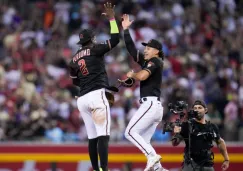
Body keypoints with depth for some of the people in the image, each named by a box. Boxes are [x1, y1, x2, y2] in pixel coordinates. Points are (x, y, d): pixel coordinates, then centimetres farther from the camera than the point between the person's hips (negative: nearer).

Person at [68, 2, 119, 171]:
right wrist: (111, 18, 2)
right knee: (103, 135, -14)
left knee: (92, 137, 10)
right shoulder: (95, 50, -1)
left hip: (82, 99, 7)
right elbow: (115, 39, -4)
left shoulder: (74, 59, 16)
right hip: (96, 95, -7)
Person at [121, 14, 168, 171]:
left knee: (130, 132, -14)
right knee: (143, 141, 6)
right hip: (156, 106, 9)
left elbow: (142, 76, -22)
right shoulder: (146, 61, 19)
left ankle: (152, 156, -22)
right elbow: (132, 50, 19)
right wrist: (125, 30, 17)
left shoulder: (155, 61, -5)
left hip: (151, 104, -9)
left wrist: (131, 75, -1)